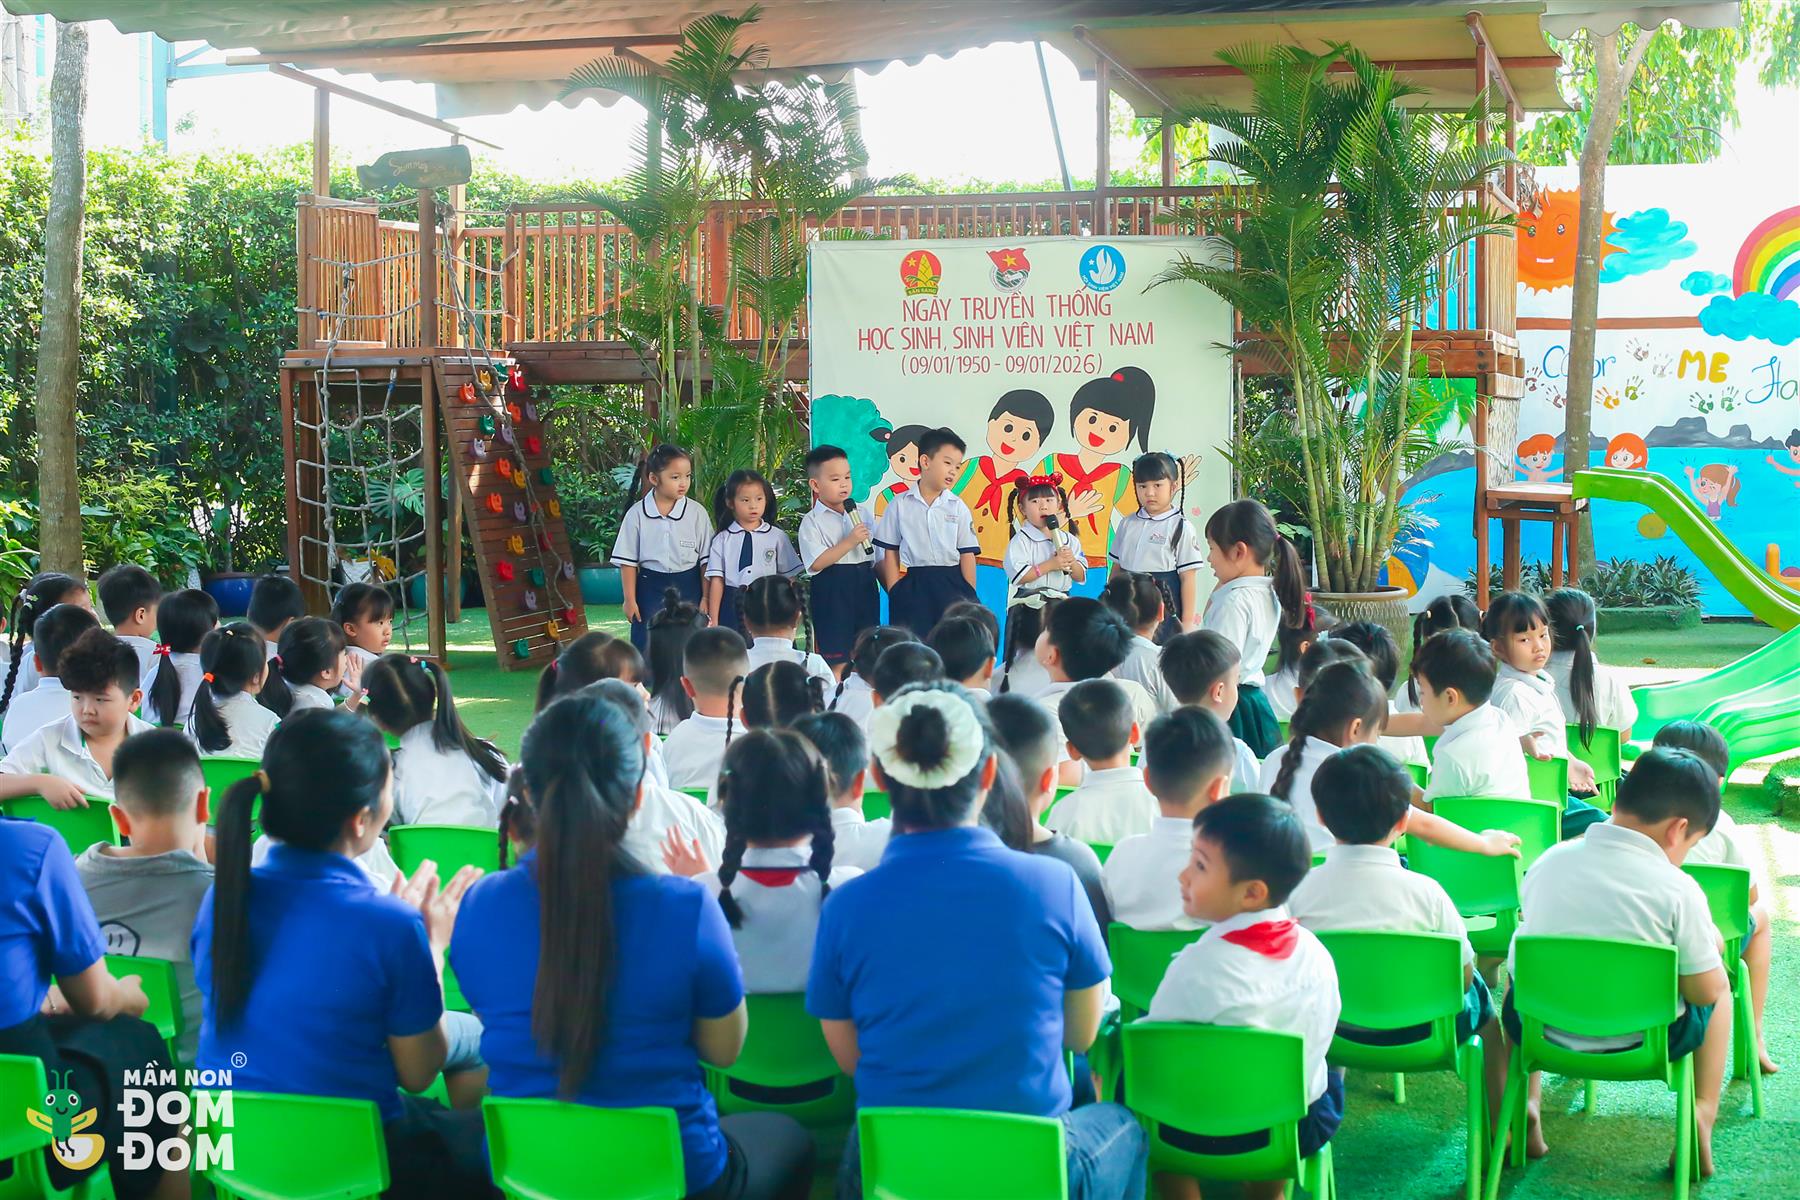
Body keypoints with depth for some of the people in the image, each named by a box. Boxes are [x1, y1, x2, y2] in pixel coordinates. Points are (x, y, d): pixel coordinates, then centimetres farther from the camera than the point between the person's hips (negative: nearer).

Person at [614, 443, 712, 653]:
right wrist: (630, 599, -1)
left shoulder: (697, 513, -3)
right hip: (650, 588, 0)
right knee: (647, 649, 1)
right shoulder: (637, 514, -4)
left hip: (687, 589, 1)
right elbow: (628, 560, 0)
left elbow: (706, 560, 1)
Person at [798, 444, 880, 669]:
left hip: (864, 589, 6)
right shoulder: (812, 522, -6)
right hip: (832, 593, -6)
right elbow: (816, 563, -18)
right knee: (837, 659, -3)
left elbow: (876, 556, 18)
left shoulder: (860, 513, 12)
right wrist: (850, 541, -19)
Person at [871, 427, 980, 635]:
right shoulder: (900, 505, 1)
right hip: (914, 586, -1)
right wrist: (895, 593, -1)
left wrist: (970, 598, -1)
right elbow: (890, 552, 5)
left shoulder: (958, 507, 2)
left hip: (952, 585, 1)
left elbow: (967, 555, 3)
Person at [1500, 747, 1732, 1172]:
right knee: (1721, 986, 24)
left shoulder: (1548, 861, -5)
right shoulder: (1678, 889, -17)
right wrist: (1710, 944, 9)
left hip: (1544, 1031, 2)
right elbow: (1705, 992, -12)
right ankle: (1703, 1114, 16)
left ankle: (1525, 1106, 27)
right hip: (1642, 1042, -2)